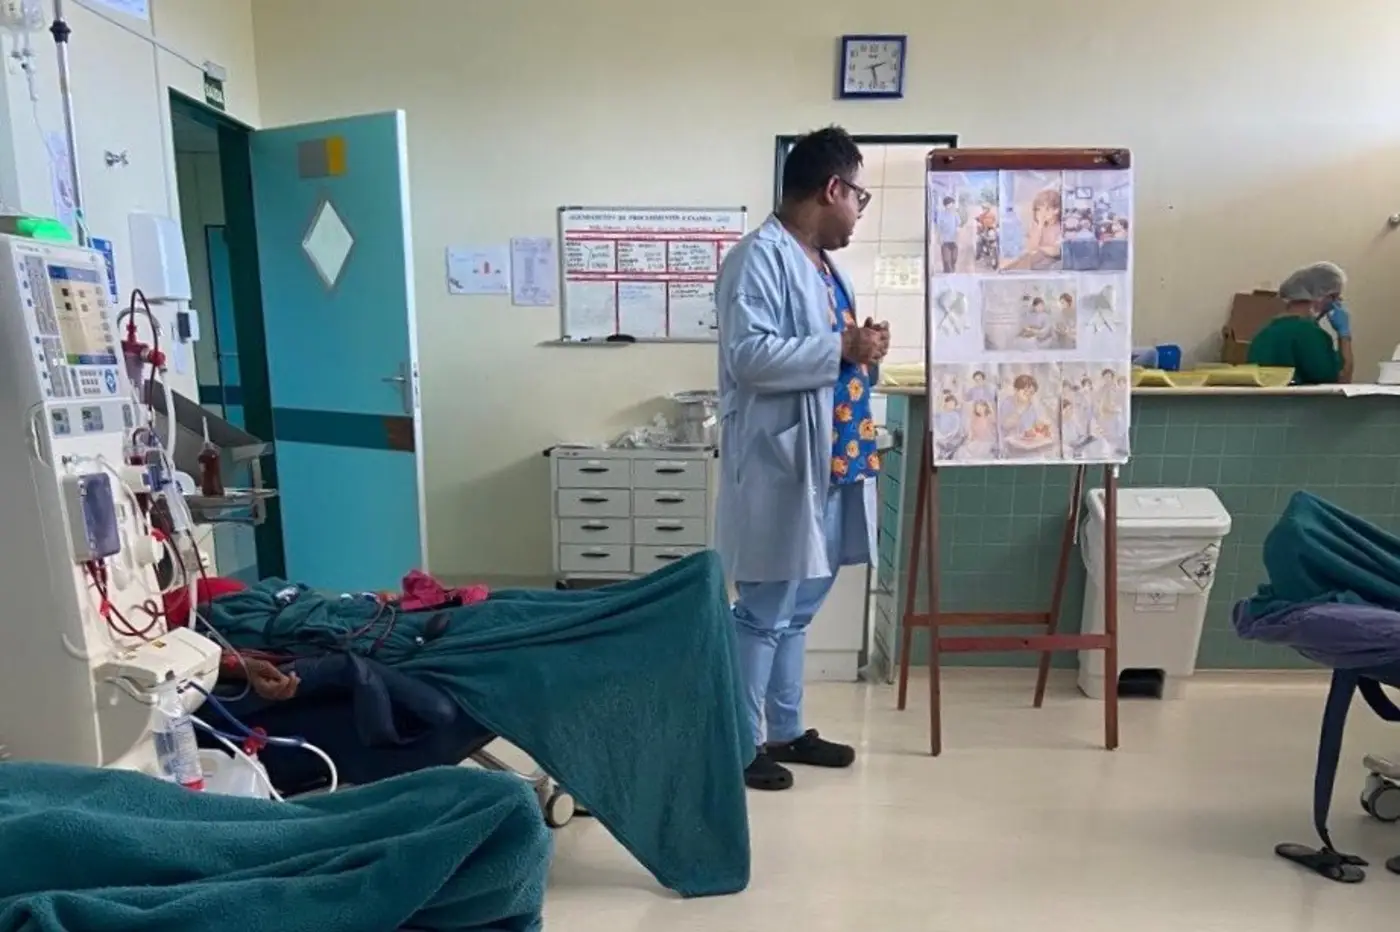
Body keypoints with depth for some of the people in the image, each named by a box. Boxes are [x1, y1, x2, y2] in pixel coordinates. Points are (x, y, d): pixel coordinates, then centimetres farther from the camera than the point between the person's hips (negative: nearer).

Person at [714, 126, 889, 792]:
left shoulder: (821, 262, 17)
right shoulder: (760, 257, -13)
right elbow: (749, 356, -24)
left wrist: (863, 350, 6)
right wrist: (844, 349, -19)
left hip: (831, 466, 10)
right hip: (781, 466, -10)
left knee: (799, 610, 17)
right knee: (764, 614, 0)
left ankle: (785, 732, 30)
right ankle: (741, 744, 16)